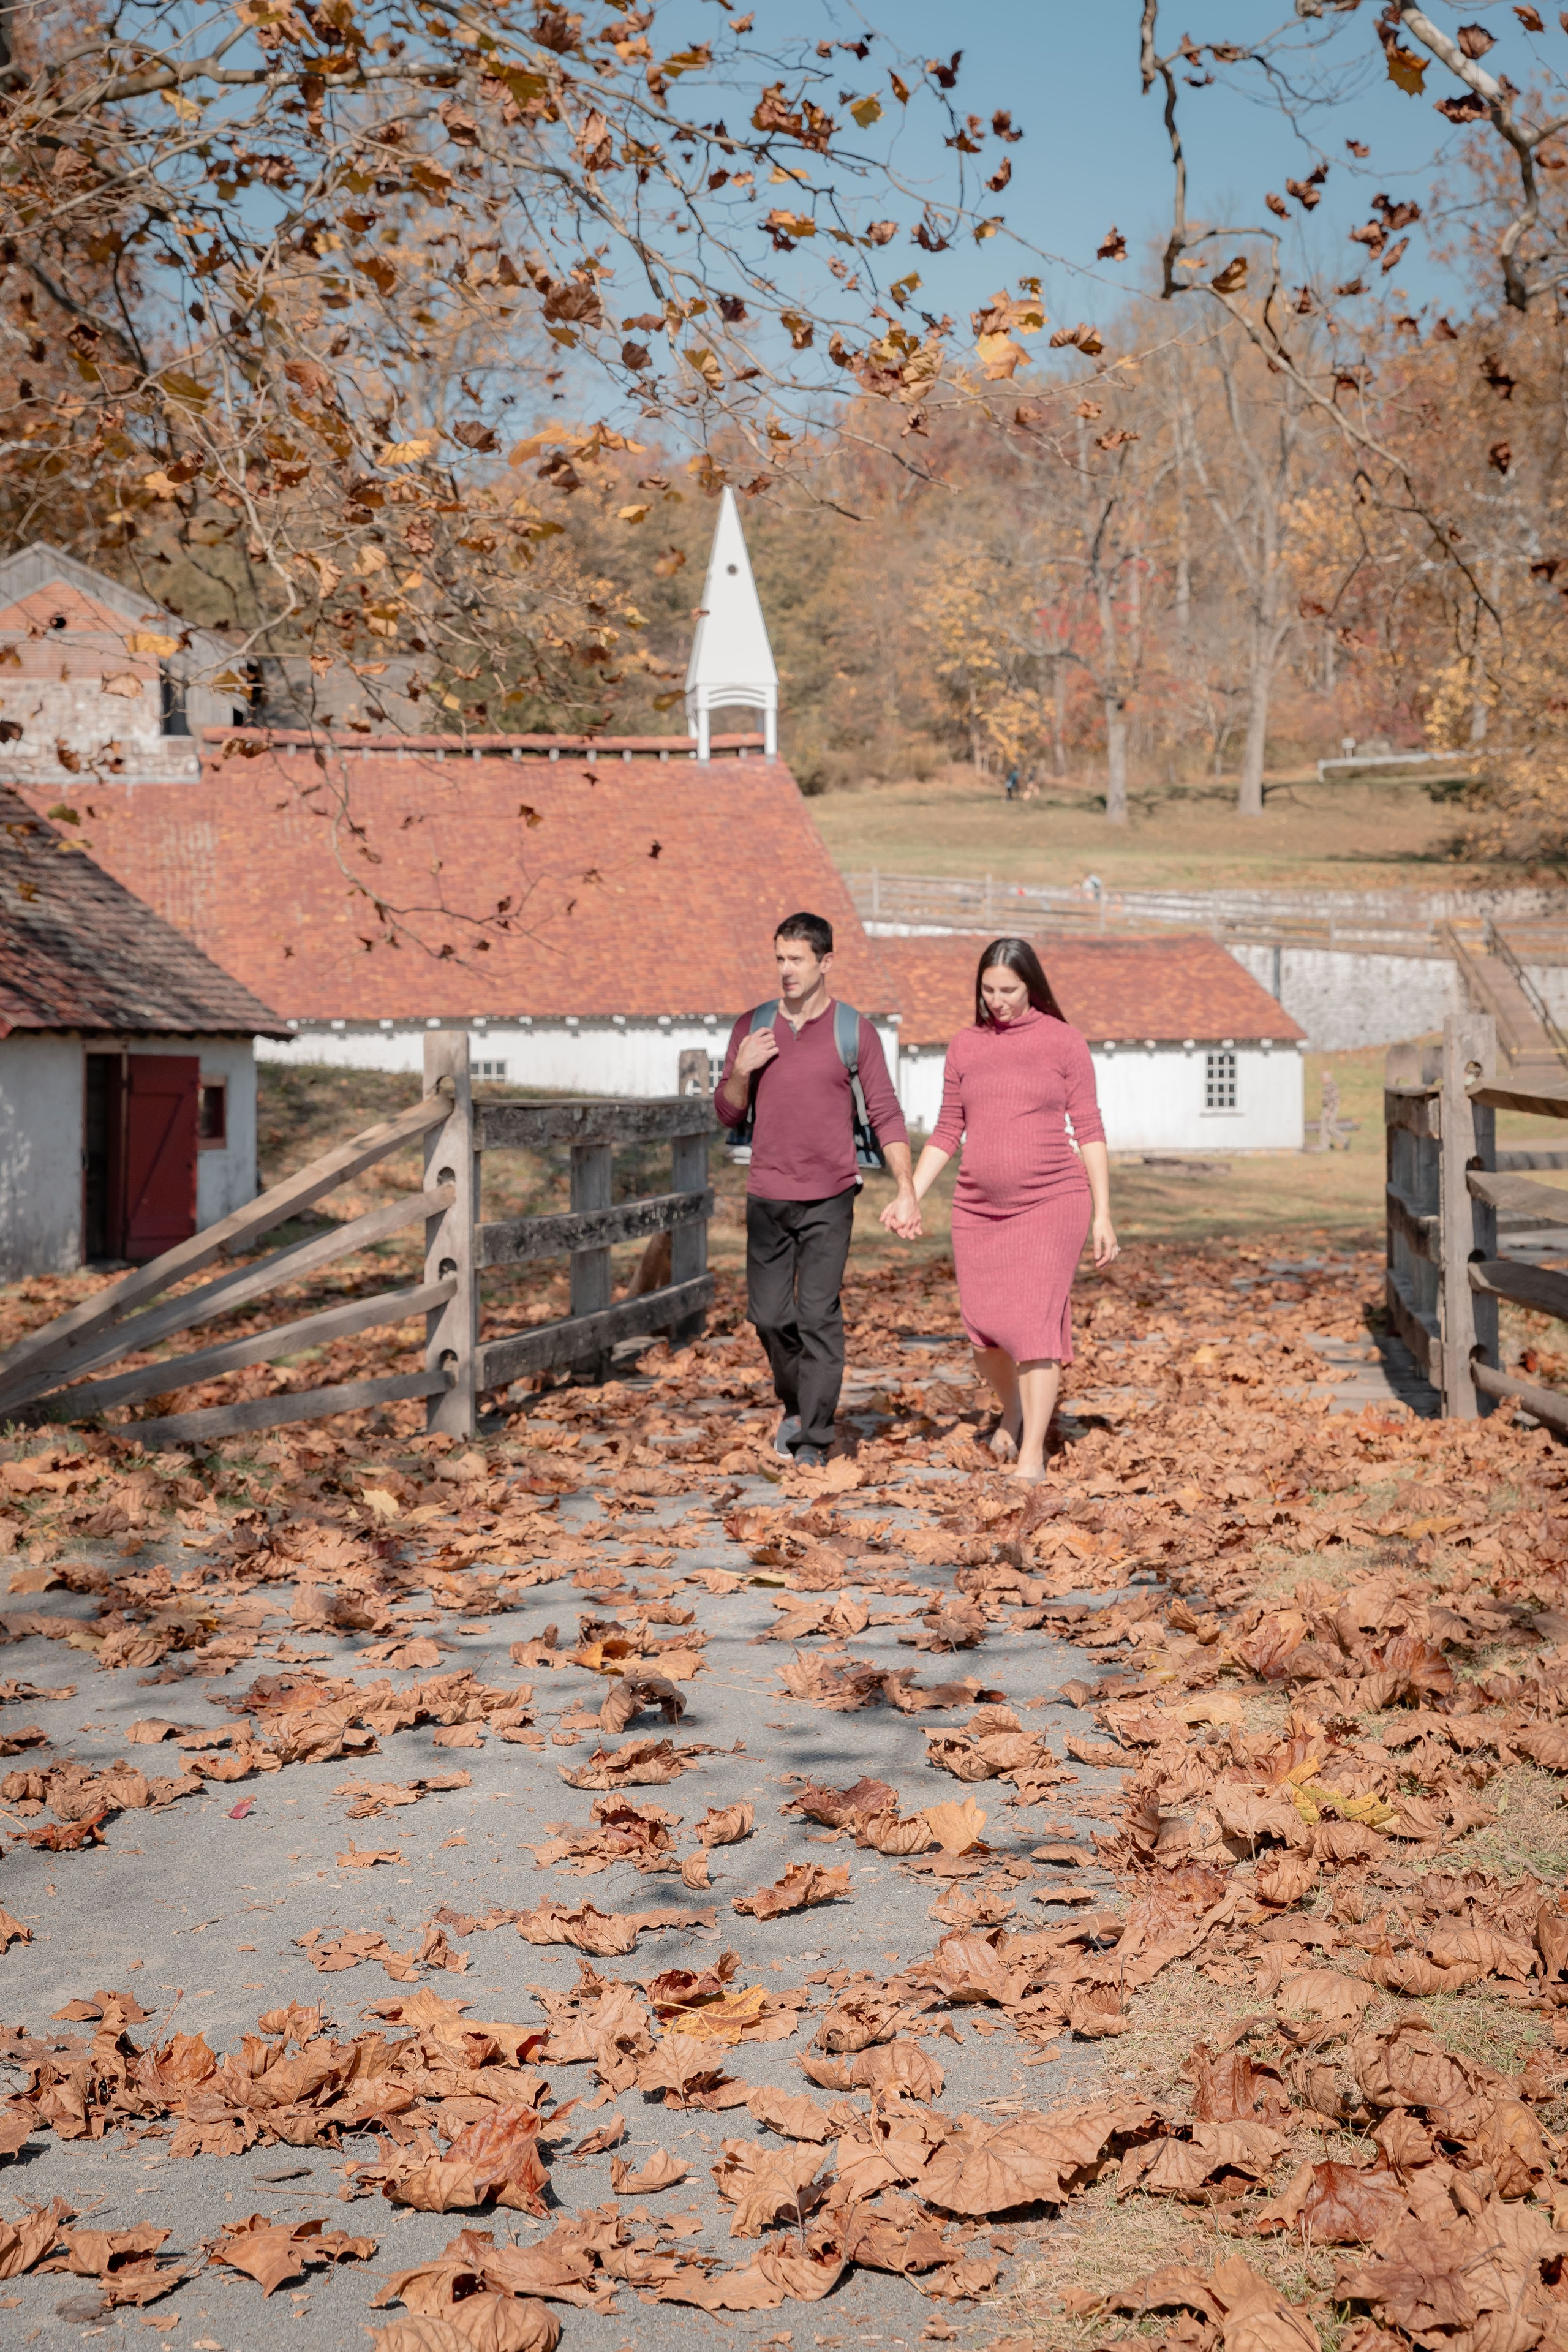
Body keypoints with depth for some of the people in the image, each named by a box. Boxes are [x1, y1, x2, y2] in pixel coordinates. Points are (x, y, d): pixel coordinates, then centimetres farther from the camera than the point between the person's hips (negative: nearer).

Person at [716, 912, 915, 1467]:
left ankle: (814, 1438, -1)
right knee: (769, 1314, 6)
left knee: (818, 1315, -7)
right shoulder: (752, 1027, 5)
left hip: (829, 1199, -3)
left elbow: (886, 1115, -2)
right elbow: (729, 1114, 9)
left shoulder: (855, 1032, -2)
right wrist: (740, 1071, -12)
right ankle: (796, 1405, 31)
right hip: (767, 1197, 3)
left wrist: (906, 1189, -11)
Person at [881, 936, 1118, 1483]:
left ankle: (1032, 1454, -4)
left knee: (1035, 1320, -11)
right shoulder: (964, 1046, 7)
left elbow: (1089, 1130, -1)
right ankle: (1013, 1408, 35)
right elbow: (947, 1132, 10)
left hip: (1052, 1202, -3)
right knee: (983, 1327, 4)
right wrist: (909, 1198, 0)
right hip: (980, 1208, 3)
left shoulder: (1064, 1041, -2)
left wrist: (1103, 1215, -5)